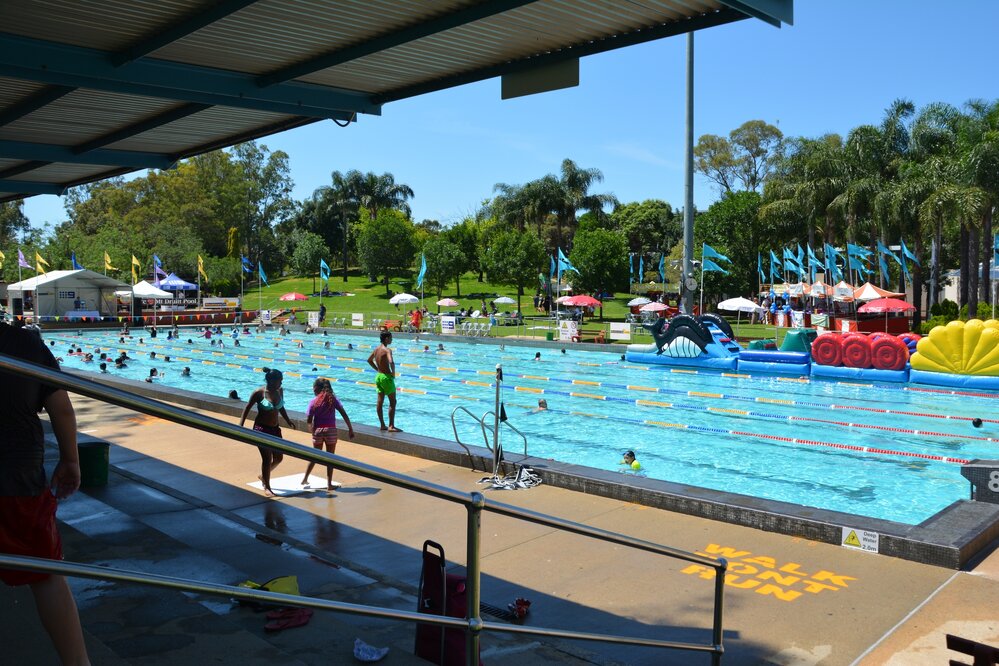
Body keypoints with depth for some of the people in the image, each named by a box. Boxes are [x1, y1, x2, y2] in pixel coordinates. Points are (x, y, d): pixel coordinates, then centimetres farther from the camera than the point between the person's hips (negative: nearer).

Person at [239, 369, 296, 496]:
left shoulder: (280, 391, 1)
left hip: (275, 429, 6)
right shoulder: (259, 393, -15)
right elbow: (247, 408, -7)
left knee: (278, 458, 10)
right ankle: (266, 487, 9)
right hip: (261, 429, -6)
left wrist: (287, 420, 16)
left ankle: (263, 476, 36)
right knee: (267, 459, -7)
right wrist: (241, 425, -14)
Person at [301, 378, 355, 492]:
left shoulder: (314, 401, -2)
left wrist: (313, 428, 12)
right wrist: (350, 429, -3)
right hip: (331, 431, -1)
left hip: (317, 431, 1)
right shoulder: (333, 399, -1)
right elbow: (344, 415, -7)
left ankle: (305, 479, 27)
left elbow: (309, 420, -8)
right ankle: (329, 484, 6)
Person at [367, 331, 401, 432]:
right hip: (386, 377, -8)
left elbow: (369, 360, 22)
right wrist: (393, 372, -18)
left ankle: (382, 425, 17)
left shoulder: (376, 349, 7)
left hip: (378, 377, 8)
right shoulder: (387, 350, -18)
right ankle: (391, 426, -4)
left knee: (380, 402, 11)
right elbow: (391, 362, -34)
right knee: (392, 402, -2)